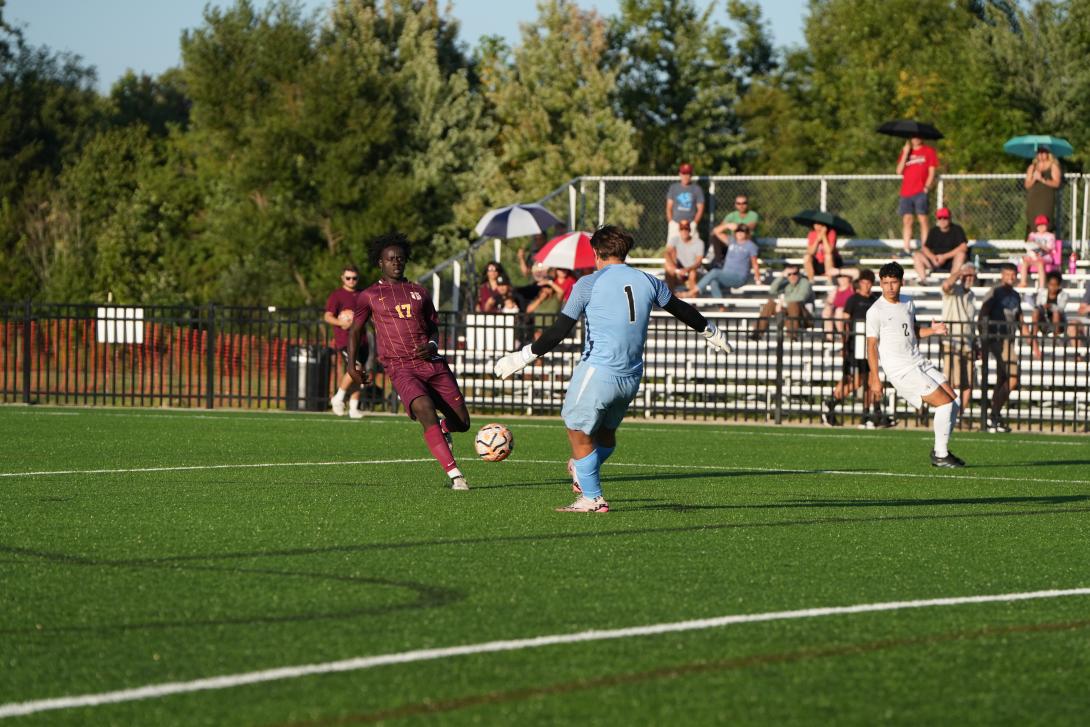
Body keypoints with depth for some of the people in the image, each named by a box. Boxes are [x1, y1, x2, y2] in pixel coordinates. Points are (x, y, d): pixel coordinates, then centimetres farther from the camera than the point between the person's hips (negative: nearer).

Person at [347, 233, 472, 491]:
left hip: (432, 363, 4)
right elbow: (355, 330, 19)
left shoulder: (419, 292, 18)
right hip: (401, 368, -4)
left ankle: (443, 429, 41)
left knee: (461, 422, 1)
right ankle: (454, 474, -31)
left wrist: (432, 345, 1)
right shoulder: (369, 296, 10)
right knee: (426, 411, -29)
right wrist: (353, 365, 9)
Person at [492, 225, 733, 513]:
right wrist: (711, 331, 40)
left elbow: (560, 330, -13)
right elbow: (682, 310, 23)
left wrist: (524, 356, -7)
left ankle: (592, 498, 7)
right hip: (631, 378, 6)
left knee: (579, 433, 6)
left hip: (598, 372, -6)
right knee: (606, 431, 22)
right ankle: (583, 476, 40)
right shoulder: (648, 282, 8)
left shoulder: (590, 283, -7)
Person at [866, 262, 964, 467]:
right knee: (944, 402, -13)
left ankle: (941, 450, 15)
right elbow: (871, 345, -10)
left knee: (953, 399, 4)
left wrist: (932, 330, 5)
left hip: (919, 363, 8)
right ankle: (940, 456, -3)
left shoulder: (908, 303, 11)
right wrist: (875, 379, -14)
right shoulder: (876, 311, -11)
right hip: (900, 370, -8)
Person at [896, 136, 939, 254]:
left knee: (923, 220, -8)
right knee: (907, 221, 2)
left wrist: (927, 187, -10)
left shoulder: (928, 152, 7)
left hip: (920, 192, -4)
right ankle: (906, 249, 2)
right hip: (906, 192, 4)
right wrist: (905, 154, 0)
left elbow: (932, 171, 2)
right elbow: (899, 171, 7)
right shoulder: (906, 152, 16)